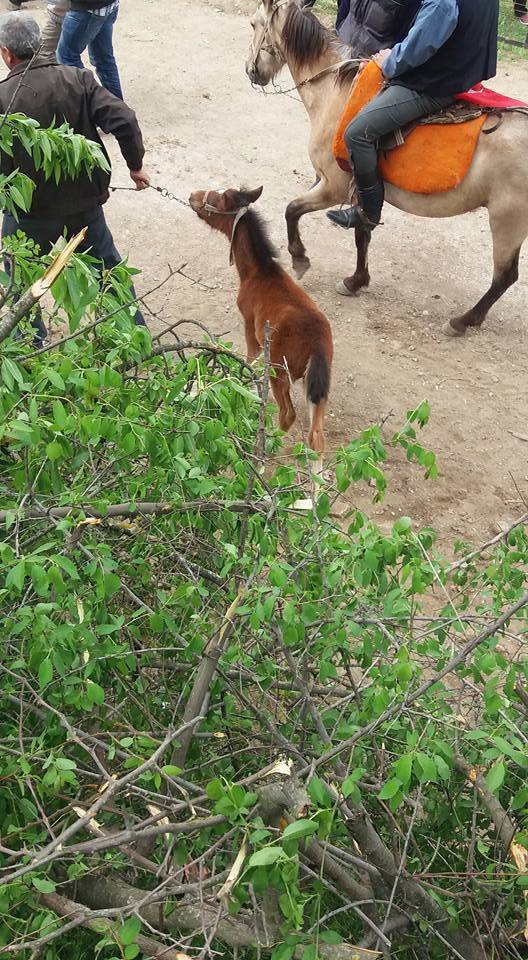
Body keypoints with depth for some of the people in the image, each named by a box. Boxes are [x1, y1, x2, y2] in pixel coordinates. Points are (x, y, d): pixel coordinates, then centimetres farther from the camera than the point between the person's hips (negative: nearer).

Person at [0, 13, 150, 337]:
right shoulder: (77, 79, -9)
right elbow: (124, 120, -15)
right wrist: (136, 166, -1)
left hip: (30, 212, -3)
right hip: (85, 201, 3)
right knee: (107, 265, 23)